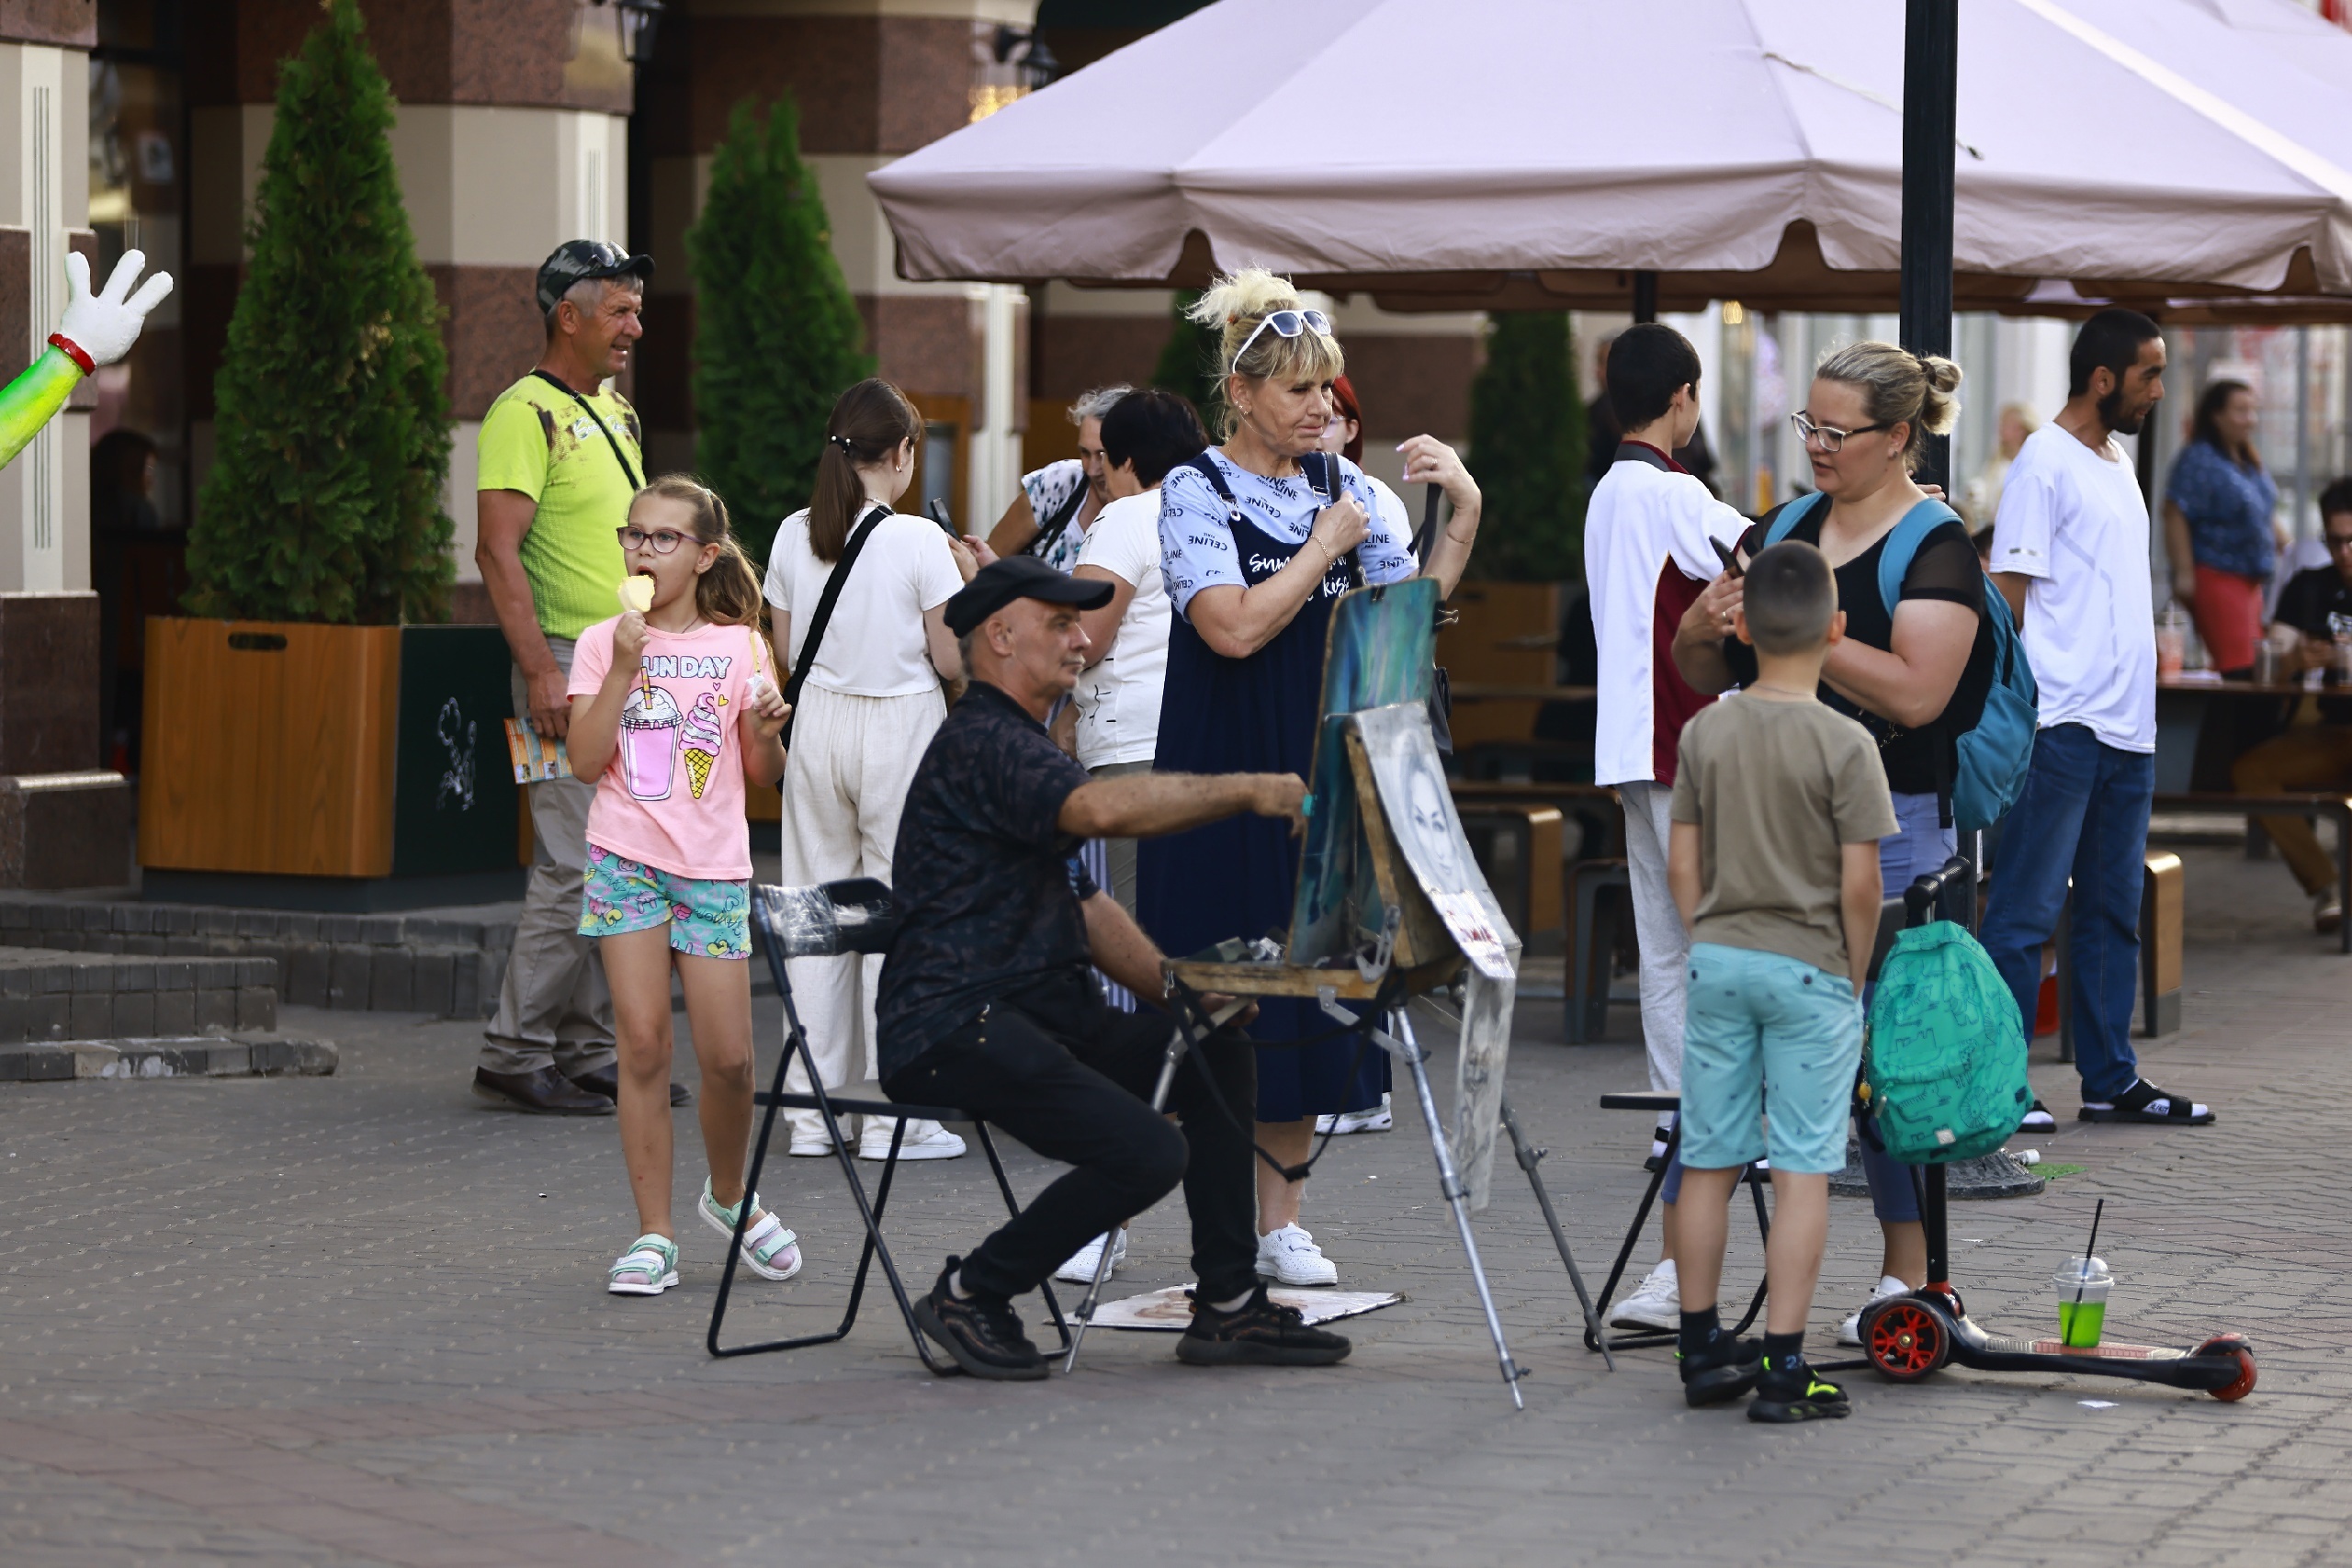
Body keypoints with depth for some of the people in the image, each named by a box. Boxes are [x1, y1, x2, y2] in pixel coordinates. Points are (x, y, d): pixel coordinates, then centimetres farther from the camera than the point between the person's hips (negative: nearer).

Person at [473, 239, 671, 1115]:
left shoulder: (615, 412, 17)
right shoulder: (526, 413, -11)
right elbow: (498, 550, -19)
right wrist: (543, 673, -24)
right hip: (572, 666, -9)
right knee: (575, 865, -11)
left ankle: (589, 1052, 16)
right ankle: (515, 1057, -5)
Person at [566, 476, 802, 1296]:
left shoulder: (737, 647, 4)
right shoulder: (603, 643, 3)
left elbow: (765, 773, 7)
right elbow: (586, 761, -8)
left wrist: (766, 728, -14)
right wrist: (625, 667, -15)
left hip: (713, 868, 0)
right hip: (626, 862, 0)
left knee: (728, 1057, -3)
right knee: (643, 1045, -5)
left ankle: (728, 1194, 25)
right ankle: (653, 1235, 2)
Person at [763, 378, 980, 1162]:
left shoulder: (794, 537, 1)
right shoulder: (920, 543, -12)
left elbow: (787, 651, 8)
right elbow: (951, 661, -10)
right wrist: (968, 583, 4)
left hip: (819, 723, 4)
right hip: (900, 727, -4)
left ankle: (813, 1111, 11)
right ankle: (893, 1117, 1)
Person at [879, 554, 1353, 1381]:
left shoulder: (1020, 744, 25)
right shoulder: (980, 742, -11)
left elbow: (1083, 902, 24)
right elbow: (1103, 809, -30)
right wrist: (1248, 790, -24)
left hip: (1041, 1015, 10)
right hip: (957, 1026, -10)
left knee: (1217, 1054, -2)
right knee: (1148, 1152, -23)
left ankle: (1228, 1305, 3)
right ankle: (968, 1295, -5)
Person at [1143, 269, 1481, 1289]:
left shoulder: (1342, 486, 9)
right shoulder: (1194, 493, -7)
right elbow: (1236, 628, -19)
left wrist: (1464, 512, -4)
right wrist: (1326, 547, -11)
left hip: (1317, 776, 5)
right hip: (1220, 781, -5)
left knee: (1305, 993, 6)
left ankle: (1277, 1221, 14)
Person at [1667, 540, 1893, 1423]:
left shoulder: (1704, 734, 1)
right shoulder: (1844, 745, -11)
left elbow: (1684, 865, 5)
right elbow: (1860, 883, -11)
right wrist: (1856, 975, 3)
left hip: (1717, 961, 4)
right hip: (1809, 970, -4)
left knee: (1709, 1162, 11)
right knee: (1802, 1169, -1)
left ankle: (1703, 1352, 19)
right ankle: (1783, 1369, -4)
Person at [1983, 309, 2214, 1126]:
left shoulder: (2117, 463, 18)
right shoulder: (2046, 462, -8)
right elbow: (2010, 595, -11)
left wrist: (2137, 706, 18)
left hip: (2127, 726, 9)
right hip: (2064, 722, -9)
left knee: (2112, 912, 12)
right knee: (2026, 912, -5)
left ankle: (2110, 1080, 17)